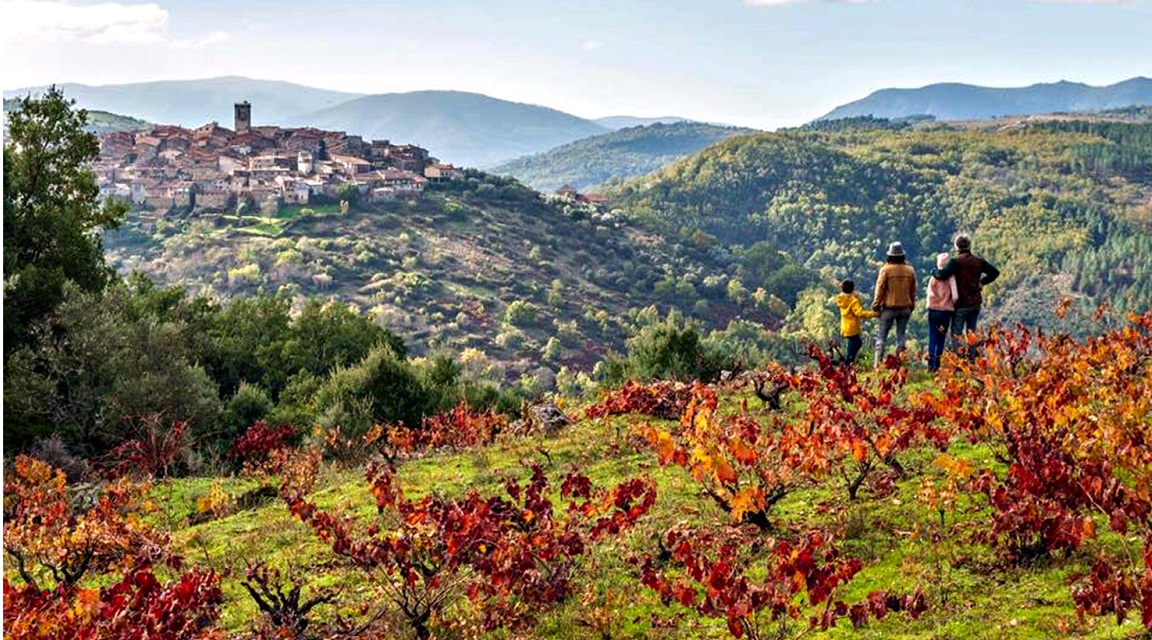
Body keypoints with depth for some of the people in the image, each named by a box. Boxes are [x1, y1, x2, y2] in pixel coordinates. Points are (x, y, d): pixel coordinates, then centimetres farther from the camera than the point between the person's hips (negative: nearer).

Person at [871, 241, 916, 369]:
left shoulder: (886, 270, -11)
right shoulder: (910, 270, 2)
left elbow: (880, 289, -8)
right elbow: (913, 291, 8)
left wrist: (875, 306, 1)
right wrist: (911, 306, 19)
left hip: (889, 307, -3)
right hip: (905, 307, 3)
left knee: (881, 336, 3)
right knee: (901, 336, 10)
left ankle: (878, 363, -2)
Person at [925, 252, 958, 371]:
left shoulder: (933, 277, -1)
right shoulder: (951, 277, -6)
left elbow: (929, 294, -4)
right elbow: (955, 296, -10)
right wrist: (951, 306, 8)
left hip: (933, 311, 1)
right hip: (946, 311, -1)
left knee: (932, 338, 5)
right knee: (941, 339, 9)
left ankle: (931, 364, 0)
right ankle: (937, 364, 9)